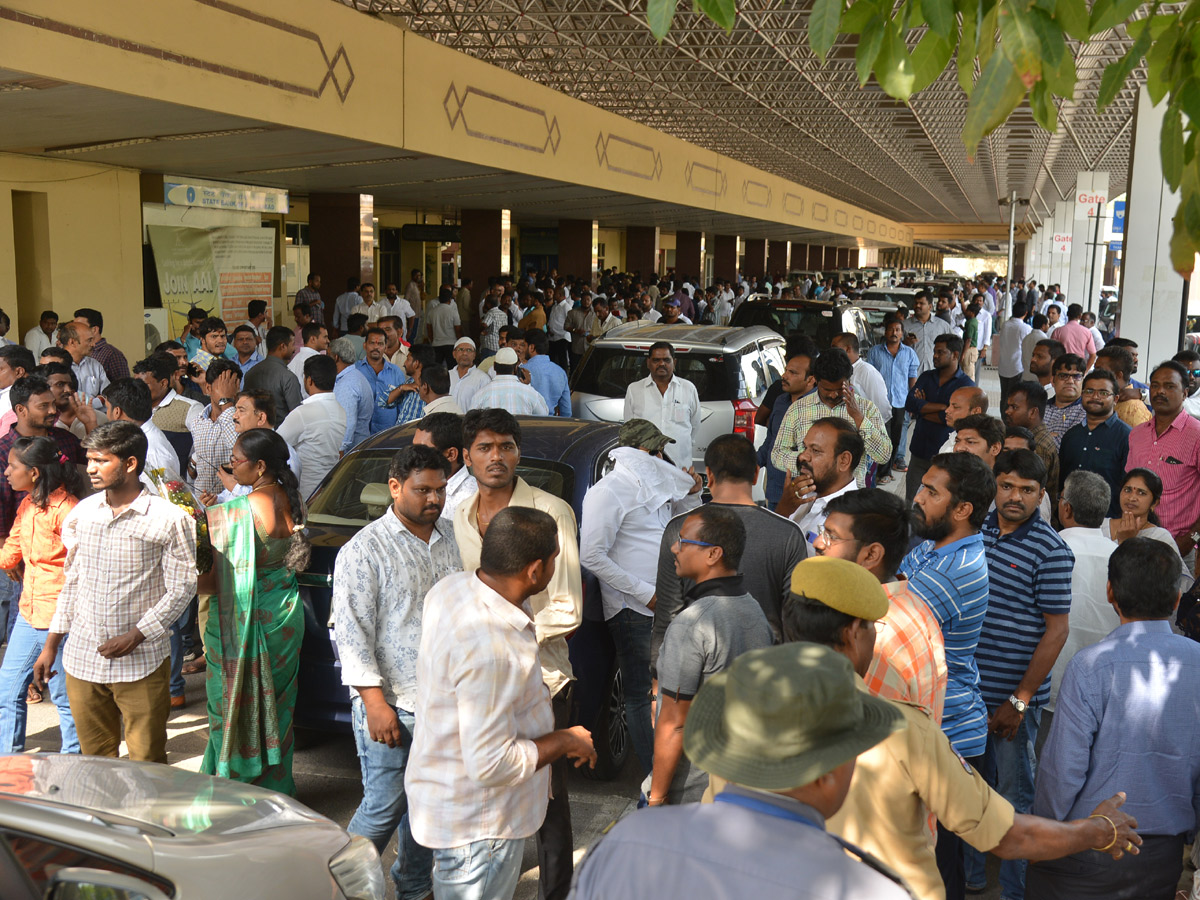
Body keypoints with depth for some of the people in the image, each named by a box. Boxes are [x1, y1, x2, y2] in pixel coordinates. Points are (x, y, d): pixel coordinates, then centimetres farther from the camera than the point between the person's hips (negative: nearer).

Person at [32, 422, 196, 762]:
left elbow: (182, 588, -8)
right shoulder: (82, 512, 6)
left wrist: (135, 636, -16)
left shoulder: (169, 519, -10)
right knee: (94, 758, 13)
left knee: (147, 764, 2)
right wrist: (51, 645, 14)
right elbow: (73, 581, 14)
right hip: (82, 658, 5)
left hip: (141, 662, -4)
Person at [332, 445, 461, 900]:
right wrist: (375, 701, -17)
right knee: (384, 807, 1)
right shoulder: (364, 550, -10)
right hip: (393, 704, -5)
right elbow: (352, 633, -13)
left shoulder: (453, 538, 7)